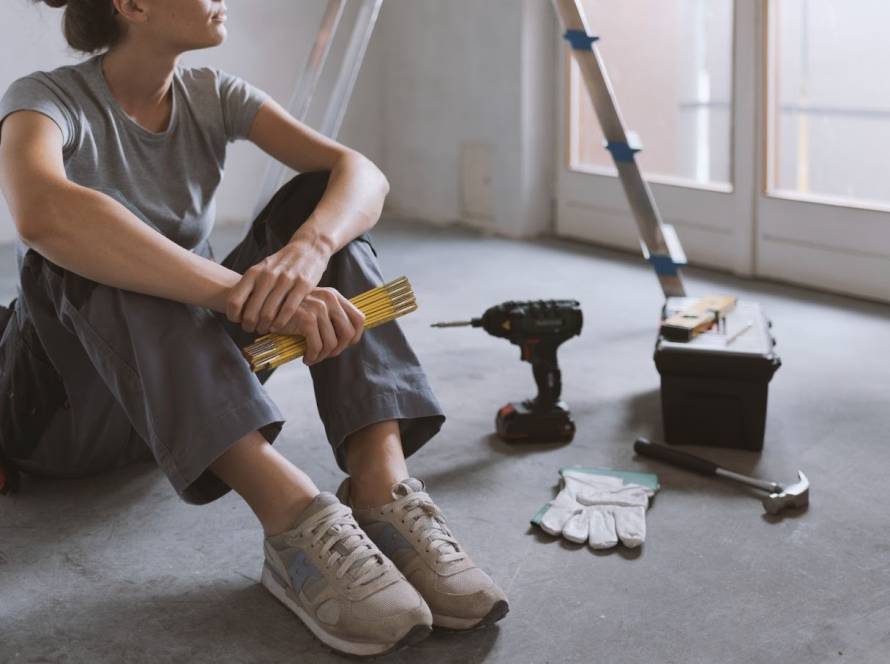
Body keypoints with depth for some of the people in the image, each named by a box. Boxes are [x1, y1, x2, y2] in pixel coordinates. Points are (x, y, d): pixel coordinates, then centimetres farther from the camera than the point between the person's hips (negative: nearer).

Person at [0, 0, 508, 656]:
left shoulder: (212, 95, 0)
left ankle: (381, 484, -32)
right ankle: (292, 515, -44)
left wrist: (307, 250, -37)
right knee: (87, 244, -33)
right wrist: (244, 294, -47)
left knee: (320, 198, -13)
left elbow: (363, 174, -15)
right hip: (70, 400, -4)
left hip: (203, 373, 5)